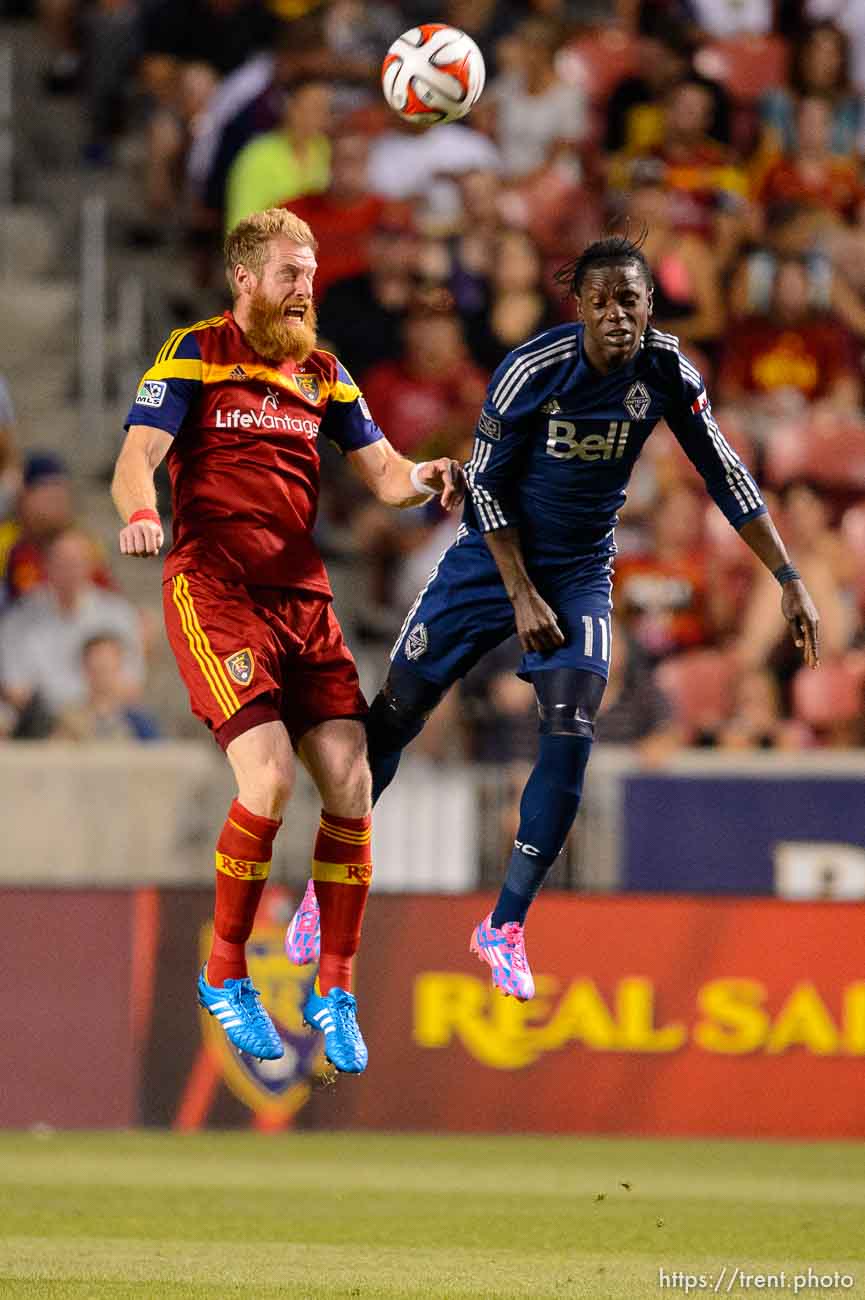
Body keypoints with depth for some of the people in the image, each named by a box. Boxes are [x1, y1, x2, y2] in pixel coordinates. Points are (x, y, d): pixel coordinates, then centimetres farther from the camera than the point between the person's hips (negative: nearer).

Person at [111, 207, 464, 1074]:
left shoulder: (322, 374, 17)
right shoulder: (194, 354, 1)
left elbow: (384, 473, 14)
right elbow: (136, 458, -9)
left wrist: (425, 478, -10)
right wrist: (139, 513, -32)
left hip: (304, 596, 5)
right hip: (213, 589, -5)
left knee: (349, 785, -6)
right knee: (268, 780, -20)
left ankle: (334, 992, 7)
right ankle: (225, 973, 0)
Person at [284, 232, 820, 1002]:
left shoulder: (666, 374, -12)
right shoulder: (534, 370, -22)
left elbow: (724, 474, -2)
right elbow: (484, 483, -13)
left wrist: (788, 578, -4)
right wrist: (521, 594, -16)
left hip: (582, 572, 2)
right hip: (495, 560, -2)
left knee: (571, 736, -15)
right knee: (396, 714, 0)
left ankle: (507, 927, -5)